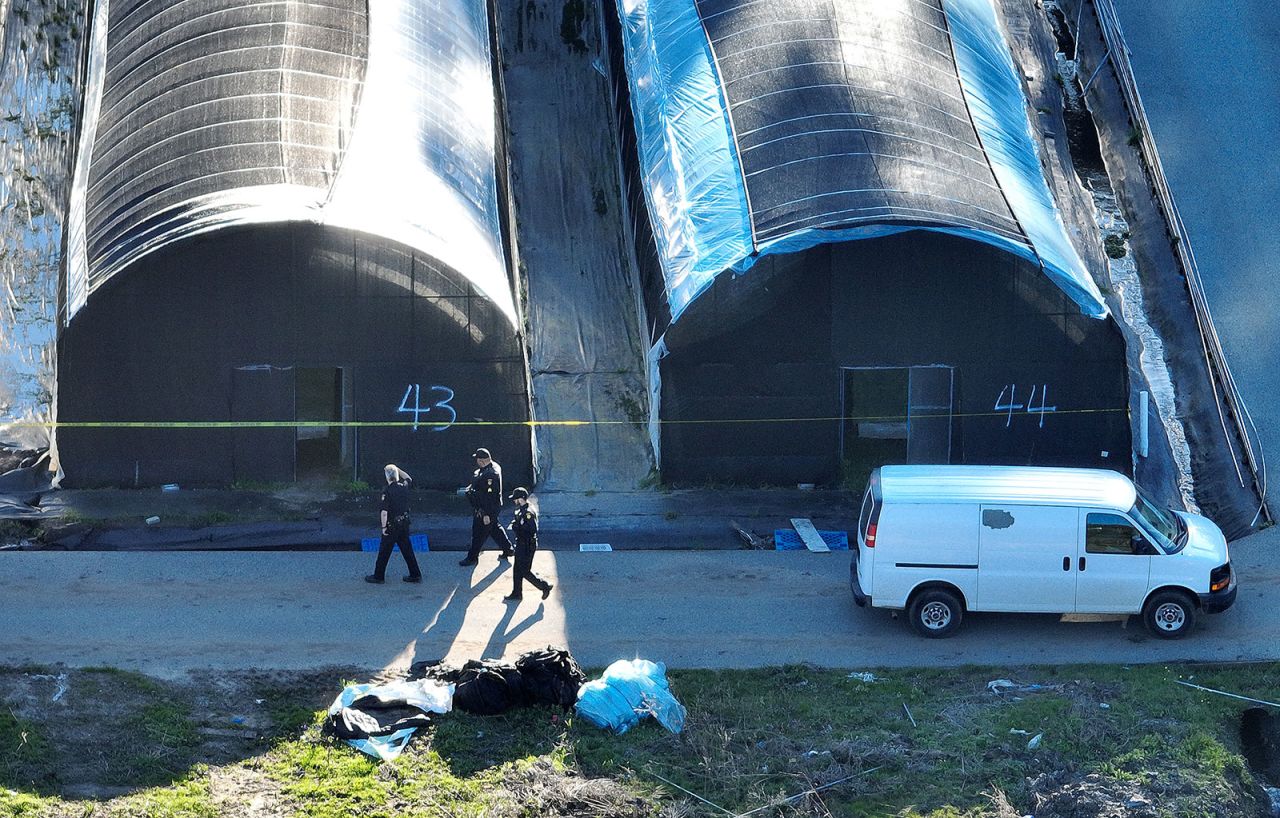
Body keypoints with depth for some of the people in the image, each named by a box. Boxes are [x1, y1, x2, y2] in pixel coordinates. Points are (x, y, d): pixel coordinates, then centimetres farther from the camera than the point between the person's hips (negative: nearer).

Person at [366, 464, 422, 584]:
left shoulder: (387, 491, -18)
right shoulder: (404, 486, -1)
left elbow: (384, 512, -20)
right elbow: (409, 478, 26)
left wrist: (384, 527, -11)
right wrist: (398, 469, 20)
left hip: (392, 526, -6)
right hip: (404, 523, 6)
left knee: (384, 551, 5)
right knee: (407, 550, 14)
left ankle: (378, 576, 12)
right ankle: (415, 575, 16)